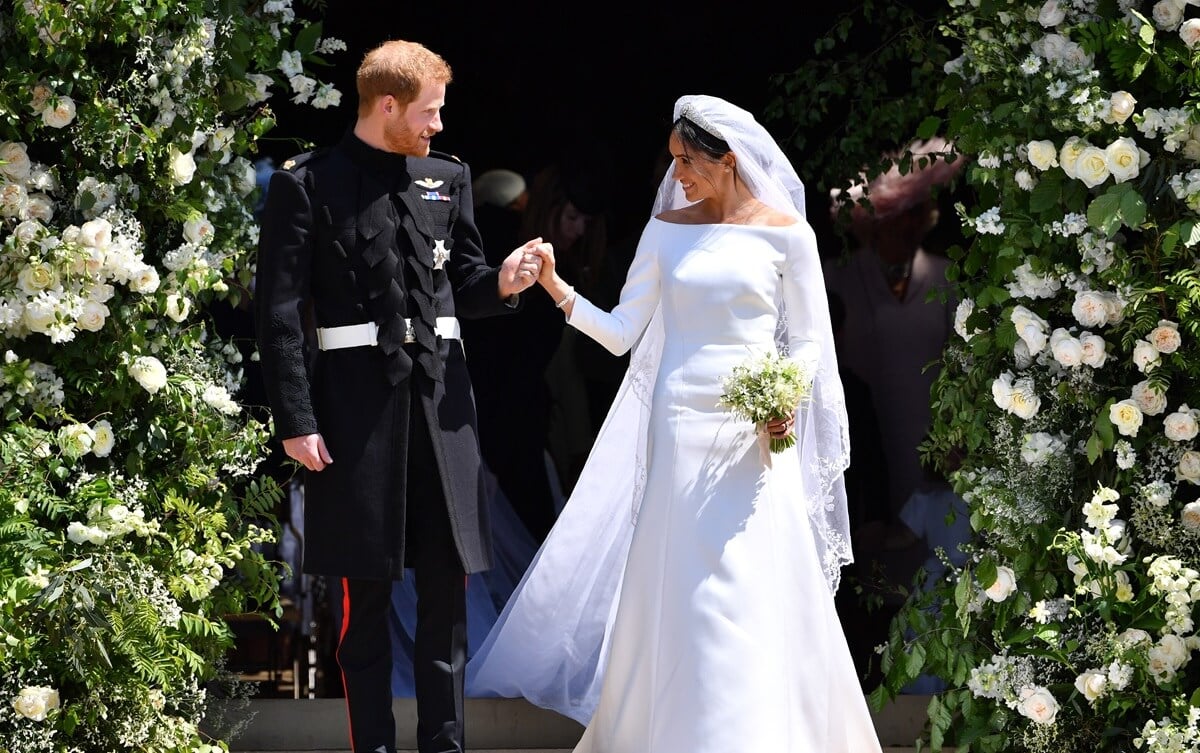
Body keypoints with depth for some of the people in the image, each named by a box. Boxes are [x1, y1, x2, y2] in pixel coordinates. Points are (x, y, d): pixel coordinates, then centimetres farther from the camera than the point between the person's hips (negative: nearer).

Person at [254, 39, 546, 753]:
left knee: (448, 586, 5)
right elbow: (281, 311, -5)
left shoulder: (449, 177, 12)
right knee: (367, 591, 3)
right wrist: (296, 419, -11)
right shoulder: (307, 184, -3)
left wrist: (502, 283, -5)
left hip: (440, 398, 4)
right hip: (356, 404, -4)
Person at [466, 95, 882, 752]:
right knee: (683, 585, 1)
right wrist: (557, 290, -7)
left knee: (759, 587, -7)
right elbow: (621, 333, 6)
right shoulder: (666, 230, 8)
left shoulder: (784, 232, 1)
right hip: (680, 426, 2)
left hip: (756, 432, -2)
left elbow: (808, 339, 5)